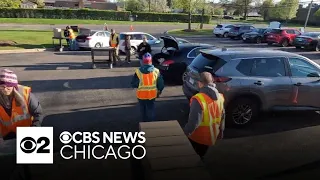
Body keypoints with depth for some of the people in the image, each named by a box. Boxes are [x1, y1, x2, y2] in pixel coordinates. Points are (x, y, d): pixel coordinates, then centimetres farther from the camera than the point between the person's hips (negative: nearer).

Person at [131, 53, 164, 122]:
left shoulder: (138, 72, -12)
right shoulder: (156, 71, -7)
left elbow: (133, 84, -8)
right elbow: (161, 84, -1)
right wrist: (159, 91, 16)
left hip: (142, 95, 0)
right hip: (152, 94, 1)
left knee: (143, 110, 18)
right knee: (151, 110, 15)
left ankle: (144, 122, 31)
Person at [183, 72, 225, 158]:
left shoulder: (198, 99, -28)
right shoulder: (219, 97, -4)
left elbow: (193, 122, -28)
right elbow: (222, 118, 8)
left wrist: (184, 133, -14)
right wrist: (221, 132, 21)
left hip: (198, 138, -6)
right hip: (212, 136, 6)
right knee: (201, 157, 26)